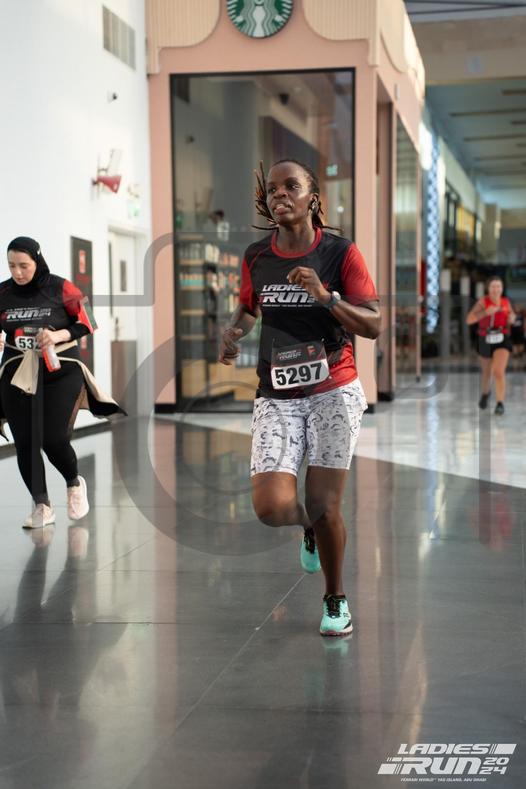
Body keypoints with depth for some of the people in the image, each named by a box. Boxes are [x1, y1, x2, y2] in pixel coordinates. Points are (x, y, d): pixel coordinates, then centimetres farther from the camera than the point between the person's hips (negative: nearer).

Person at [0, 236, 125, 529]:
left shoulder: (61, 288, -8)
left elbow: (85, 324, -1)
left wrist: (57, 335, -16)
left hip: (60, 372, -3)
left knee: (54, 440, -9)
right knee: (25, 443, -1)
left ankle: (74, 484, 23)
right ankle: (42, 506, 14)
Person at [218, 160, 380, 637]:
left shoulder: (340, 252, -4)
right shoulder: (256, 257, 5)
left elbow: (374, 325, -5)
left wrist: (326, 297, -20)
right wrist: (234, 330, 2)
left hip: (334, 392, -2)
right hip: (276, 397, 2)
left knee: (324, 506, -3)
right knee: (272, 508, -13)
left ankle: (336, 599, 24)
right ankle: (310, 526, 25)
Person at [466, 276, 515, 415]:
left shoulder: (506, 302, -2)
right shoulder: (483, 301, -12)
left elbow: (511, 314, 19)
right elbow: (469, 320, -20)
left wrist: (512, 318, -6)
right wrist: (486, 312, -32)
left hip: (502, 341, 0)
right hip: (486, 341, 0)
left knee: (499, 372, -20)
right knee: (487, 372, 20)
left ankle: (500, 404, -19)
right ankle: (485, 393, 51)